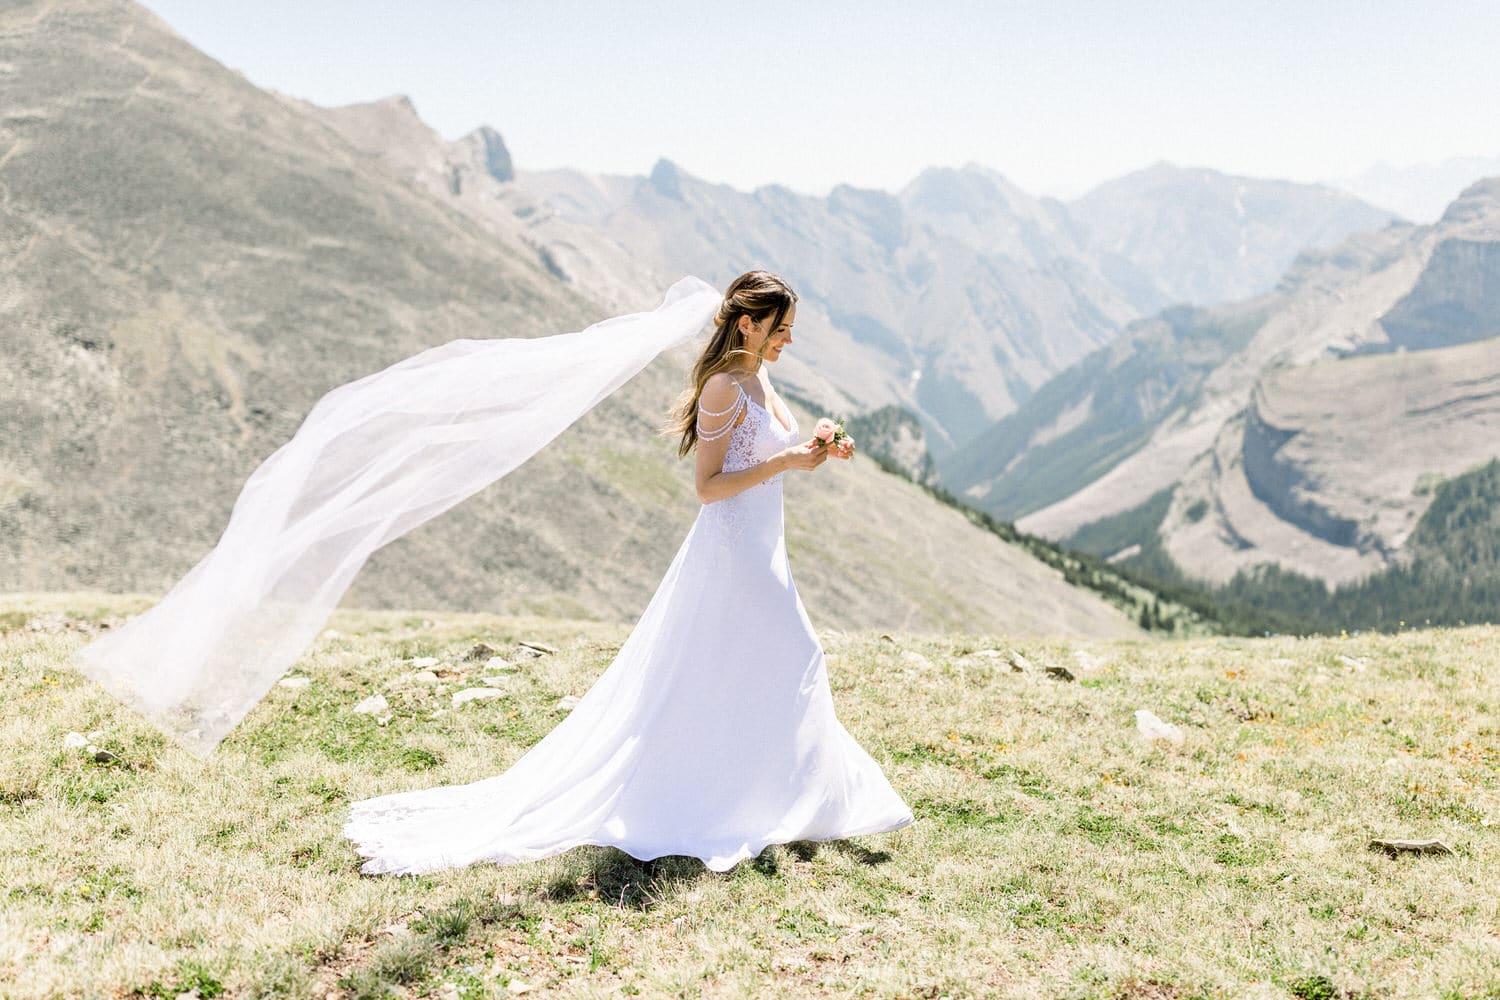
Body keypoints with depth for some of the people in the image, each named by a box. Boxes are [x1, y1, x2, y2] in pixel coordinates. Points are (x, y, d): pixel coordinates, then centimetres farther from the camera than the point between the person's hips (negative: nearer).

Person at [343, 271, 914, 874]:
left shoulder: (757, 381, 11)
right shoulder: (723, 386, -17)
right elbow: (707, 486, -20)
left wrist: (812, 455, 5)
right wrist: (782, 463, -22)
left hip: (759, 550, 9)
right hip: (732, 549, -9)